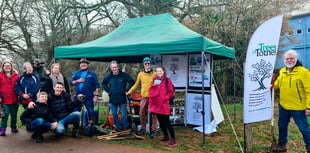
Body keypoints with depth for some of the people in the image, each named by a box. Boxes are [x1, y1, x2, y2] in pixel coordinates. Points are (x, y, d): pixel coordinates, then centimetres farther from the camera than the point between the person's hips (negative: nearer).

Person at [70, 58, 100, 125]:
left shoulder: (92, 74, 4)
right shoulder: (76, 73, 13)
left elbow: (96, 85, 1)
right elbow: (71, 82, 9)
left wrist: (96, 94, -7)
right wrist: (77, 81, -10)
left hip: (88, 97, -3)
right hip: (78, 96, 3)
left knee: (90, 111, -3)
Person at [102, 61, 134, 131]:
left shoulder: (124, 75, -4)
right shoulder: (109, 76, 6)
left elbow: (132, 82, 1)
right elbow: (104, 83, 23)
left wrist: (126, 90, -3)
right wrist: (108, 90, 10)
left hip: (122, 99, -3)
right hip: (112, 99, 3)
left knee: (124, 114, 1)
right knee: (114, 114, 9)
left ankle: (126, 128, 14)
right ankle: (117, 127, 23)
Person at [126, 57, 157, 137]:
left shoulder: (155, 74, 1)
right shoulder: (140, 74, 8)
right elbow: (136, 85, 16)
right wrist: (129, 92, 14)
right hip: (144, 97, 3)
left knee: (153, 115, 2)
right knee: (142, 114, 9)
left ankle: (153, 130, 13)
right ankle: (143, 128, 27)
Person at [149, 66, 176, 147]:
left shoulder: (167, 80, -3)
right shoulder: (154, 80, 12)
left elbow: (171, 92, -4)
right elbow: (151, 91, 18)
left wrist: (165, 98, -15)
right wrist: (151, 99, 8)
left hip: (163, 104, -6)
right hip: (156, 104, 6)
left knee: (167, 122, -7)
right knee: (161, 122, 14)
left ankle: (173, 139, 0)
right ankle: (166, 137, 29)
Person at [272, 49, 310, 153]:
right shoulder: (282, 71, 7)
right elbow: (278, 83, 26)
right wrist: (273, 86, 5)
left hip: (298, 107, -7)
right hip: (283, 106, 7)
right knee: (282, 126, 19)